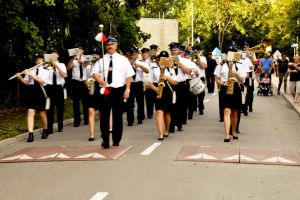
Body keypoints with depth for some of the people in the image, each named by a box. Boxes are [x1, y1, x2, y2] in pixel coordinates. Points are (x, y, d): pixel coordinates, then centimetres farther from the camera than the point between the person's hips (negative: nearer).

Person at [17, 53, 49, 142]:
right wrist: (20, 78, -9)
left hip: (41, 91, -2)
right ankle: (30, 134, -14)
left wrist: (30, 74, -17)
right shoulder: (31, 70, 12)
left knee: (42, 114, 8)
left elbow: (41, 81, -15)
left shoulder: (45, 70, 2)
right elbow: (26, 82, 10)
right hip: (31, 92, 2)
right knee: (30, 112, -10)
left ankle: (45, 131, 31)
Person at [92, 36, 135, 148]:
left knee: (118, 116, 8)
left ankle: (116, 140, 18)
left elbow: (129, 75, 3)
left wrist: (127, 89, -6)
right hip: (105, 90, 0)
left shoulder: (123, 59, 4)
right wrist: (100, 80, -16)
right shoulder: (101, 60, 5)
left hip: (119, 90, 0)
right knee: (104, 115, -4)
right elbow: (94, 72, 4)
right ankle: (105, 140, 0)